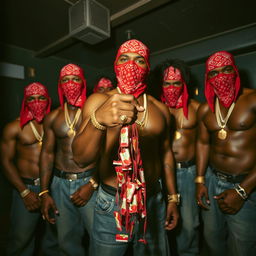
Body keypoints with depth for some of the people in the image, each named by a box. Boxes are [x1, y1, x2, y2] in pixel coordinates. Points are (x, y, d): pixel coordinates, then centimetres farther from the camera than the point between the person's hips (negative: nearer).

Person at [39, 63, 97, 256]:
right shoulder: (52, 117, 6)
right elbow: (47, 153, 6)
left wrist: (92, 185, -13)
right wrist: (44, 192, 4)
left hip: (90, 181, -3)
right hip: (60, 183, 4)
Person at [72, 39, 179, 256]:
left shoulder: (160, 108, 3)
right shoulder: (98, 101, -8)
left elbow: (166, 153, 11)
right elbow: (80, 157, -21)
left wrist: (173, 198, 12)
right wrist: (98, 120, -40)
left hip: (154, 202, 4)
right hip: (111, 204, -3)